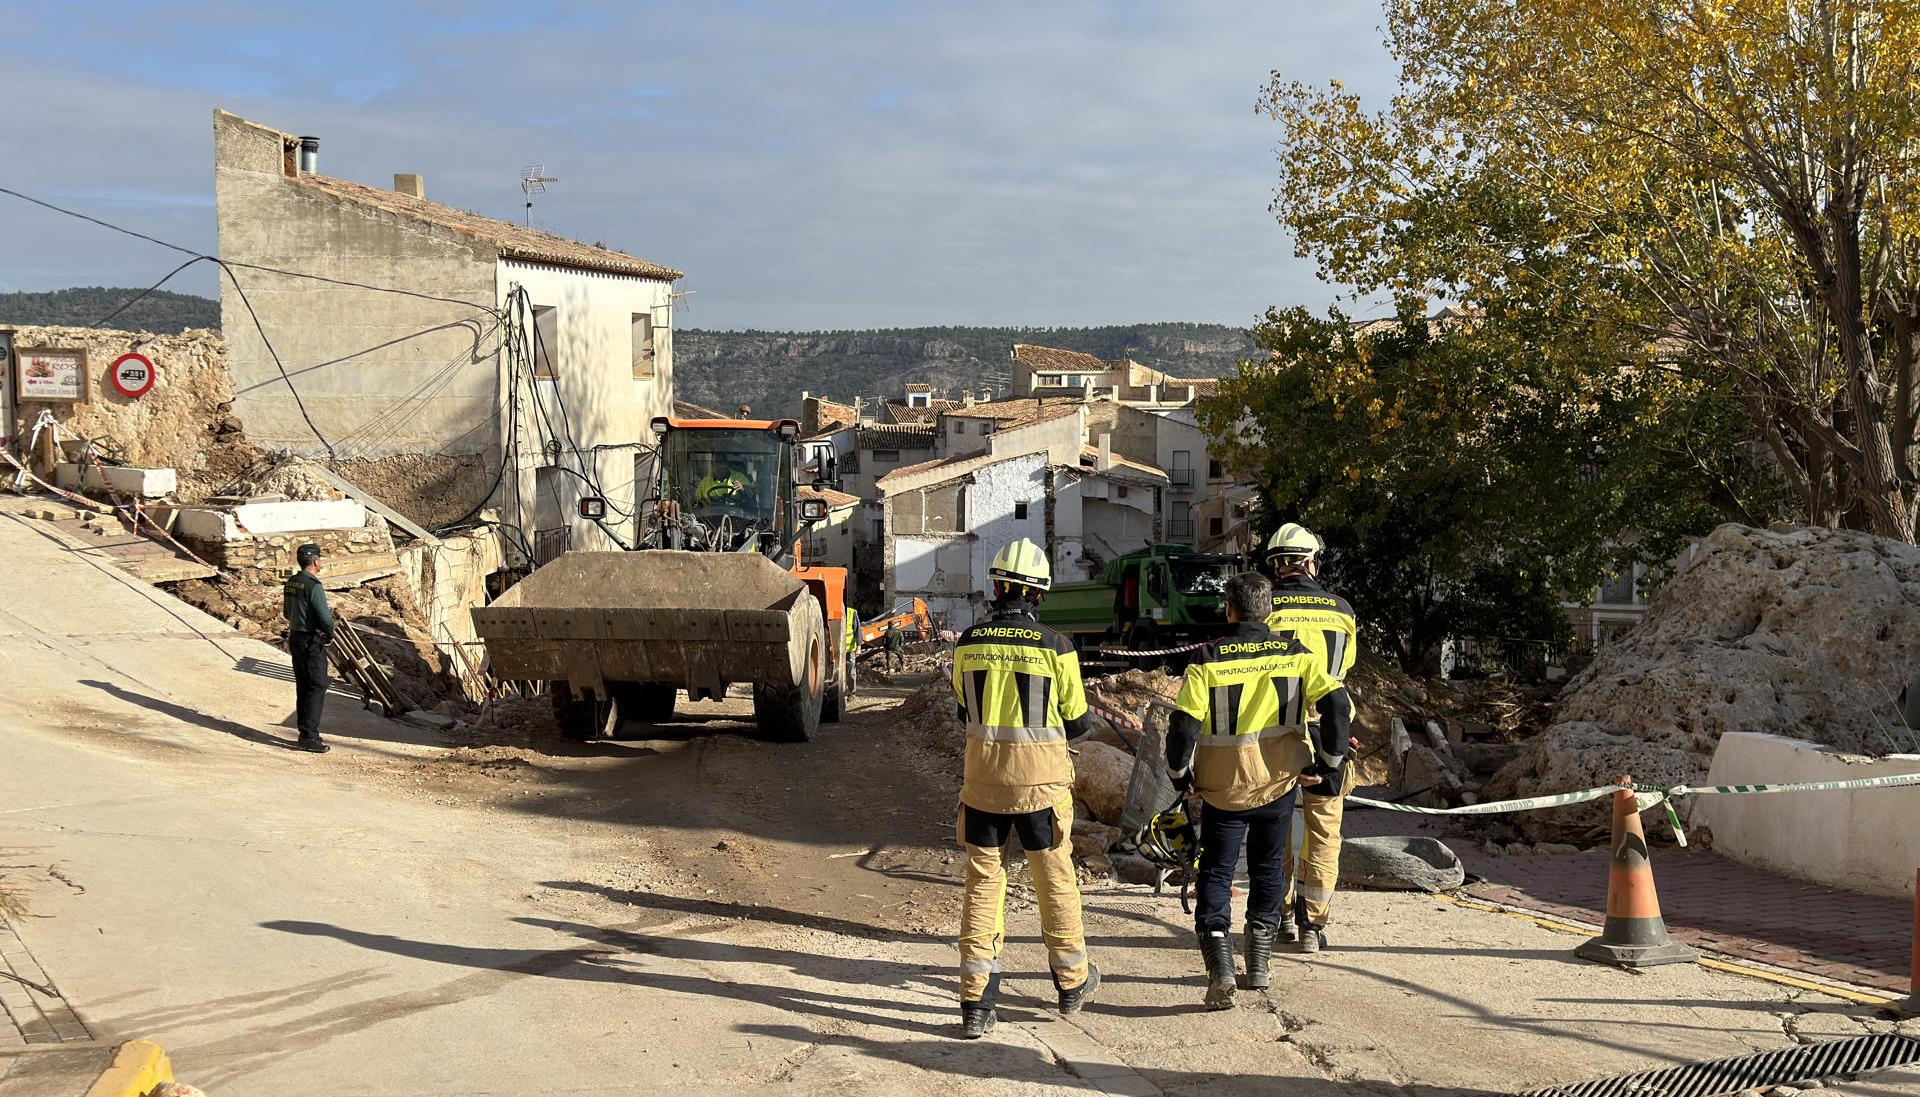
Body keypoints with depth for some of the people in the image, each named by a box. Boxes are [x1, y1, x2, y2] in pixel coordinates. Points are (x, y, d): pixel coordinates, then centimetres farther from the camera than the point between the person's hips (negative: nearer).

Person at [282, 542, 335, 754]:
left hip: (296, 639, 9)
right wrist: (329, 635, -3)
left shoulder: (290, 583, 8)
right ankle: (309, 736, -7)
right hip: (312, 642, -9)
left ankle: (306, 732, 20)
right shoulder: (313, 586, -19)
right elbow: (325, 617, -21)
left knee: (303, 687, 14)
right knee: (317, 687, -5)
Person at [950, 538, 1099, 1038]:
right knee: (1055, 882, 15)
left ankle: (976, 1002, 6)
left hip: (982, 780, 2)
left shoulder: (968, 643, -4)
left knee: (982, 884, 9)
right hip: (1041, 781, -2)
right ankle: (1073, 982, 31)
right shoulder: (1055, 646, -12)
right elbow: (1077, 723, -2)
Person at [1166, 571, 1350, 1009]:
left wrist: (1180, 774, 0)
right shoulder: (1295, 654, -4)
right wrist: (1329, 764, -2)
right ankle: (1259, 960, 24)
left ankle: (1219, 966, -10)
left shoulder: (1207, 660, -11)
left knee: (1214, 874, 6)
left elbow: (1184, 724, -16)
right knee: (1268, 869, 20)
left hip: (1222, 787, -2)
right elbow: (1337, 704, -12)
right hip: (1278, 781, 3)